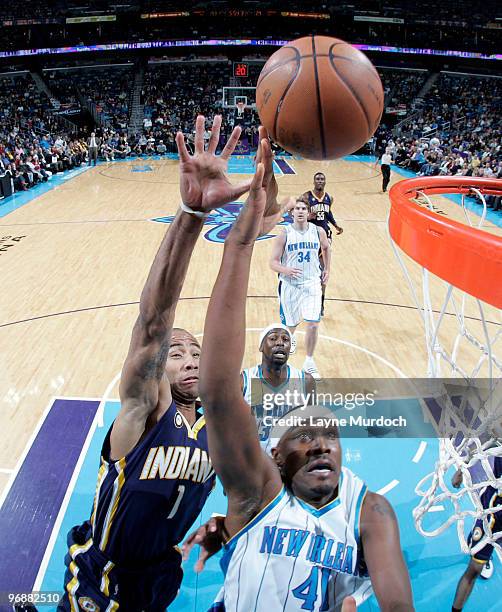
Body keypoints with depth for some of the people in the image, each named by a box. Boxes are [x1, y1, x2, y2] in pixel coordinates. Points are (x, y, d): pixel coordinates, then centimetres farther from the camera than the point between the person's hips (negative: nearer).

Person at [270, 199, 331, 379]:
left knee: (313, 324, -10)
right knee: (291, 323, 16)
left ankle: (309, 362, 10)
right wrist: (286, 270, -30)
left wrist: (326, 269, 15)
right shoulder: (284, 234, -10)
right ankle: (290, 338, 54)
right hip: (290, 285, -1)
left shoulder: (318, 232, -2)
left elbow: (326, 248, 20)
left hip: (312, 283, 1)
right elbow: (273, 262, -11)